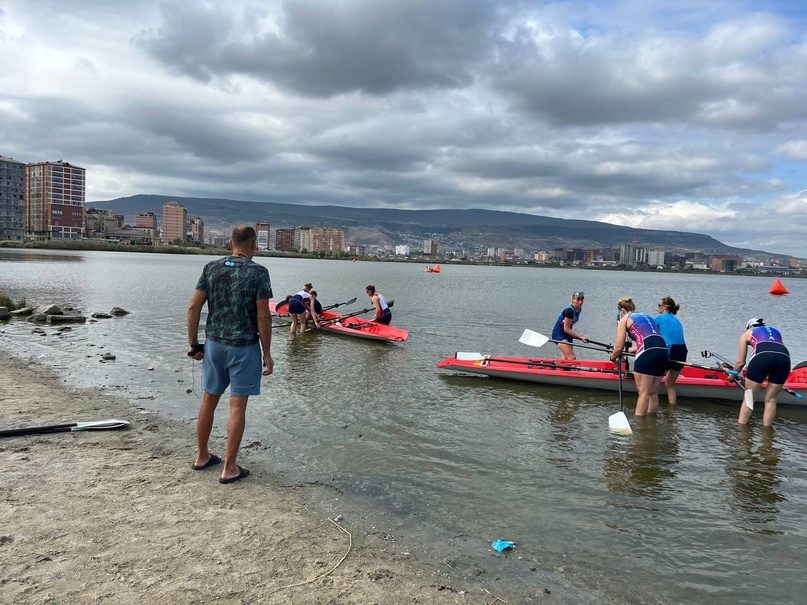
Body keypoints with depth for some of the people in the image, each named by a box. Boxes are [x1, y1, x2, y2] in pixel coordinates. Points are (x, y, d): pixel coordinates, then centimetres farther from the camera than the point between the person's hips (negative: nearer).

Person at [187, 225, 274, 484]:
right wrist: (267, 353, -5)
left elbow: (193, 307, 1)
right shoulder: (258, 272, -10)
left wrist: (193, 343, 10)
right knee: (237, 407, 3)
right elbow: (263, 317, -13)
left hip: (214, 344, 5)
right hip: (244, 348, -4)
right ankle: (229, 468, 10)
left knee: (209, 401, 17)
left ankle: (202, 456, 32)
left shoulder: (211, 268, 2)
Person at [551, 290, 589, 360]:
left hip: (567, 335, 9)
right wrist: (581, 338, -21)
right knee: (572, 358, -19)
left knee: (566, 359, 6)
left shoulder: (579, 309, 4)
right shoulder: (569, 310, -23)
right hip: (559, 334, -9)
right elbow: (566, 329, -22)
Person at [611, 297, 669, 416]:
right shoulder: (647, 315, 29)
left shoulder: (624, 320, 10)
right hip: (663, 351, 7)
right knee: (653, 392, 14)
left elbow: (619, 347, 7)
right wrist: (629, 350, 43)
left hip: (647, 353, -6)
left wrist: (613, 358, 27)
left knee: (643, 393, -4)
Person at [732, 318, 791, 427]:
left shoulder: (747, 333, 29)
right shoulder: (775, 331, 39)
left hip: (762, 356, -3)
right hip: (784, 356, 3)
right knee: (771, 400, 17)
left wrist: (732, 376, 43)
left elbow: (741, 362, 26)